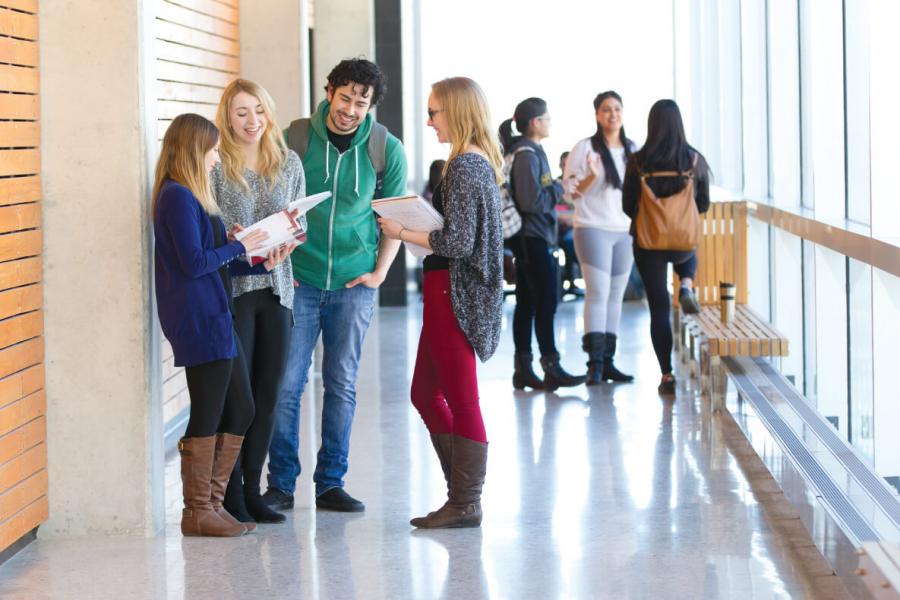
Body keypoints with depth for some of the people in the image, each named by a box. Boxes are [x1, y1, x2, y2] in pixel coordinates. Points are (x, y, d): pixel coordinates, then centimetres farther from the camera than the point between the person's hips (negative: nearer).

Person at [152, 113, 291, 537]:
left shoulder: (188, 196, 18)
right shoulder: (178, 197, -13)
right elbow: (194, 263, -19)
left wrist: (259, 263, 9)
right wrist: (240, 247, -8)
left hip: (215, 318, 10)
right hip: (198, 321, -10)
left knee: (239, 412, 13)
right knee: (208, 416, -3)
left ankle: (211, 503, 19)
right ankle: (198, 513, 6)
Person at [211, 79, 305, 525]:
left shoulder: (289, 163, 9)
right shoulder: (215, 166, -5)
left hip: (276, 286, 5)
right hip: (231, 287, -5)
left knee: (268, 392, 8)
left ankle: (252, 489, 18)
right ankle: (231, 496, 3)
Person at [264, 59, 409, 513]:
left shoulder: (386, 150, 0)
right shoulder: (295, 138, -4)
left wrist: (380, 271, 2)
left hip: (353, 284, 1)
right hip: (299, 281, -1)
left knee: (342, 385, 6)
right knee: (287, 382, -3)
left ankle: (330, 482, 15)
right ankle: (281, 483, 7)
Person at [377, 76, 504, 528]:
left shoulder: (464, 167, -17)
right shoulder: (481, 163, 13)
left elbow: (456, 243, -21)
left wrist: (403, 233, -11)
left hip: (453, 294, -10)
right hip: (452, 292, 10)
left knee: (461, 402, -2)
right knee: (425, 393, 16)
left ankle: (466, 504, 6)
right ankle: (462, 494, 20)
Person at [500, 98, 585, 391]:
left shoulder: (531, 151, 15)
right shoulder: (527, 154, -15)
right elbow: (532, 200, -21)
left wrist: (556, 192, 8)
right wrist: (558, 188, -9)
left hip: (529, 238, 10)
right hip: (533, 237, -10)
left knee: (526, 303, 9)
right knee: (545, 301, -8)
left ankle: (523, 369, 12)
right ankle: (552, 369, -6)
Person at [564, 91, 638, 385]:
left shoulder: (632, 149, 13)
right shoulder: (585, 148, -3)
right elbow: (571, 190, -5)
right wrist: (592, 176, -21)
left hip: (625, 231, 6)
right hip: (593, 228, -5)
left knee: (615, 296, 5)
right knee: (598, 294, -12)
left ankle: (608, 362, 7)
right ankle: (594, 363, -13)